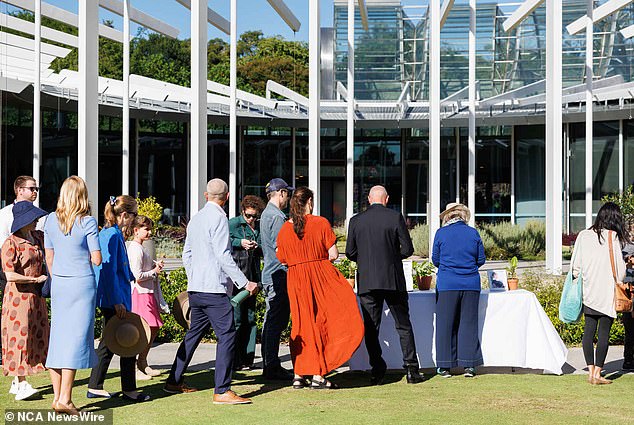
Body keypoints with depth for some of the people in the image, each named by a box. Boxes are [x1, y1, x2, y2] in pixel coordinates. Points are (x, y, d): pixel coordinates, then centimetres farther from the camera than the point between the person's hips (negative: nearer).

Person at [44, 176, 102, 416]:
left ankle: (58, 395, 14)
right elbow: (97, 259, -9)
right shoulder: (87, 222, -10)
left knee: (58, 336, 10)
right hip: (83, 283, -5)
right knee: (76, 337, -3)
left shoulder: (51, 220, 4)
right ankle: (64, 399, -7)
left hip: (58, 285, 5)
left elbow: (49, 256, 11)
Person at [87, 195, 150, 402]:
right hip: (114, 299, -10)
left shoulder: (110, 233, 13)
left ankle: (94, 387, 20)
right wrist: (117, 301, -22)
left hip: (111, 299, 10)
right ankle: (129, 390, 4)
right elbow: (109, 270, -21)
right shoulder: (113, 235, -17)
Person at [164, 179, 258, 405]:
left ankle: (174, 381, 23)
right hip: (214, 289, -9)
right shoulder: (218, 218, -10)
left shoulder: (195, 219, 15)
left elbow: (187, 254, 20)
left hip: (195, 288, 9)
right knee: (227, 335, -9)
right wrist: (245, 283, -15)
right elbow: (224, 256, -17)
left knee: (194, 333, 18)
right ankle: (222, 391, -13)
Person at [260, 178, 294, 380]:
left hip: (270, 275, 11)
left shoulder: (266, 214, 19)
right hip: (279, 274, -11)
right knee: (276, 321, -9)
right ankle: (272, 367, -8)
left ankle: (269, 365, 18)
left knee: (271, 321, 13)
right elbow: (280, 247, -19)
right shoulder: (277, 217, -13)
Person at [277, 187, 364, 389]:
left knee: (302, 325, 12)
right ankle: (318, 375, -4)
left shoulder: (284, 229, 2)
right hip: (321, 276, -4)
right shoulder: (321, 223, -7)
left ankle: (299, 376, 12)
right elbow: (333, 255, -7)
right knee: (324, 322, 2)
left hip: (296, 280, 4)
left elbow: (282, 259, 7)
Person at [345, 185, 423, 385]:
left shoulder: (356, 221, 1)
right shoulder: (395, 217, -4)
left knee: (371, 328, 6)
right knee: (403, 326, 8)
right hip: (393, 281, -1)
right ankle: (411, 369, 4)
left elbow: (350, 252, 2)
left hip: (366, 282, 1)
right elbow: (408, 249, -5)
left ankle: (377, 371, 3)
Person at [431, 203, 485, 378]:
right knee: (468, 323, 7)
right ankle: (469, 365, 6)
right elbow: (481, 259, 7)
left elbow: (435, 260, 6)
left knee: (446, 324, 5)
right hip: (471, 284, 1)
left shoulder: (441, 233, -1)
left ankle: (445, 367, 6)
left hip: (447, 285, -1)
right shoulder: (473, 233, 3)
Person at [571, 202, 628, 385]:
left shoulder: (583, 235, 4)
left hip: (588, 292, 5)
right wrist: (619, 282, 10)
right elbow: (619, 266, -6)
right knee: (604, 333, -1)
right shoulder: (612, 237, -8)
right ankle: (597, 374, -1)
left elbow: (575, 264, 7)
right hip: (607, 292, -4)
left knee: (589, 330, 8)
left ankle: (591, 371, 8)